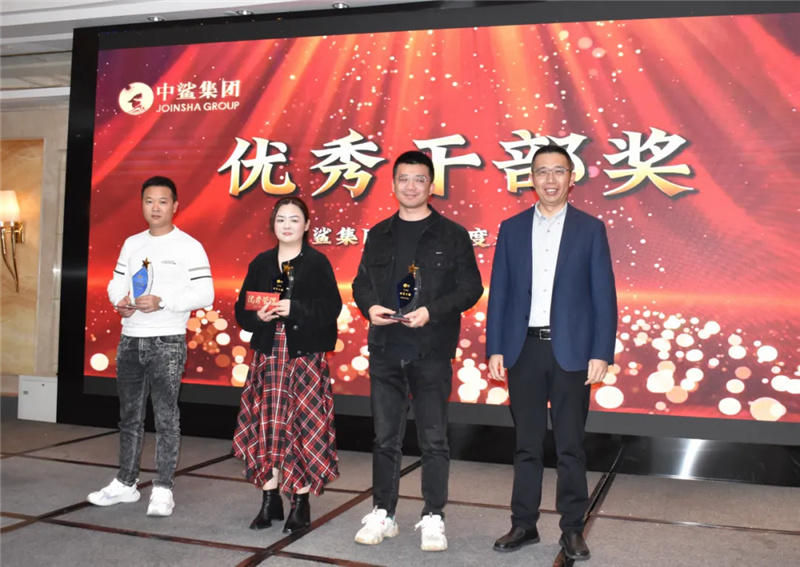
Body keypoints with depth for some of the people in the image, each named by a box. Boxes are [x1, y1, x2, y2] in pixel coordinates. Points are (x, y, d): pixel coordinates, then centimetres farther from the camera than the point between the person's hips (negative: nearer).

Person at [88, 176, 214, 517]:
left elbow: (204, 295, -11)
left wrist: (162, 301, -21)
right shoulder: (131, 244, 12)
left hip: (167, 343, -6)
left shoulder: (189, 246, -6)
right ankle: (126, 483, 25)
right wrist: (120, 301, -7)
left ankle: (163, 490, 5)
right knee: (129, 415, 13)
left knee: (166, 417, -2)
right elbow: (117, 283, 15)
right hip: (130, 341, 6)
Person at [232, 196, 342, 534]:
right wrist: (258, 316, -12)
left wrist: (294, 309, -21)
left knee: (302, 427, -3)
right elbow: (242, 309, 9)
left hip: (306, 357, -4)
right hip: (268, 355, 4)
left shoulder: (318, 262, -1)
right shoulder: (261, 263, 10)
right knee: (266, 425, 4)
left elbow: (331, 308, -10)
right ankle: (270, 501, 15)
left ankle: (301, 503, 8)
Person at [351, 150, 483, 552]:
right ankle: (382, 515, 22)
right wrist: (369, 306, -7)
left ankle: (433, 519, 15)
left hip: (432, 352, -3)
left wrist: (431, 312, -17)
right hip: (385, 351, 3)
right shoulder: (379, 235, 12)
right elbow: (361, 282, 15)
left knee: (434, 439, 3)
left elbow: (471, 288, -3)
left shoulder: (452, 235, 0)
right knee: (385, 438, 10)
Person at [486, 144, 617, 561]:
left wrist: (602, 353, -7)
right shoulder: (511, 228, 7)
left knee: (570, 445, 6)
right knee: (526, 443, 10)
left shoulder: (590, 229, 3)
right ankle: (524, 524, 21)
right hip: (524, 348, 2)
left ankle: (572, 529, 18)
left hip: (571, 350, -1)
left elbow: (603, 295, 0)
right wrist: (494, 349, 0)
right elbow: (499, 292, 5)